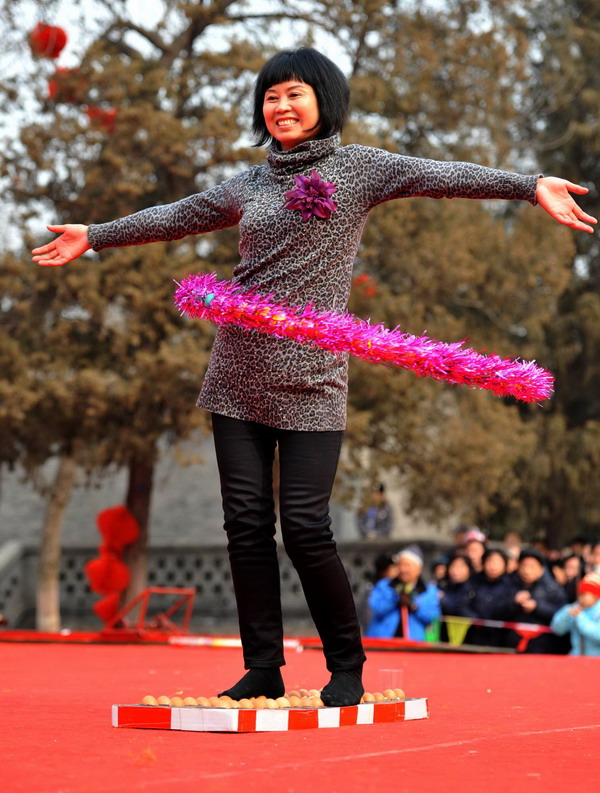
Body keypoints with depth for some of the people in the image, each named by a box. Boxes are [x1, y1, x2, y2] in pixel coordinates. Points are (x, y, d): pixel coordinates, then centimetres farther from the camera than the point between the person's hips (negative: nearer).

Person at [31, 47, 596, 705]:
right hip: (239, 373, 5)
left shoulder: (357, 168, 3)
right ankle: (262, 669, 10)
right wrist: (94, 237, 37)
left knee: (305, 526, -10)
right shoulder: (249, 184, 16)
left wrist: (530, 187, -23)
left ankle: (347, 668, 7)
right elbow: (175, 218, 29)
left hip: (310, 379, -5)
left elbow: (440, 176, -10)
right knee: (246, 523, 2)